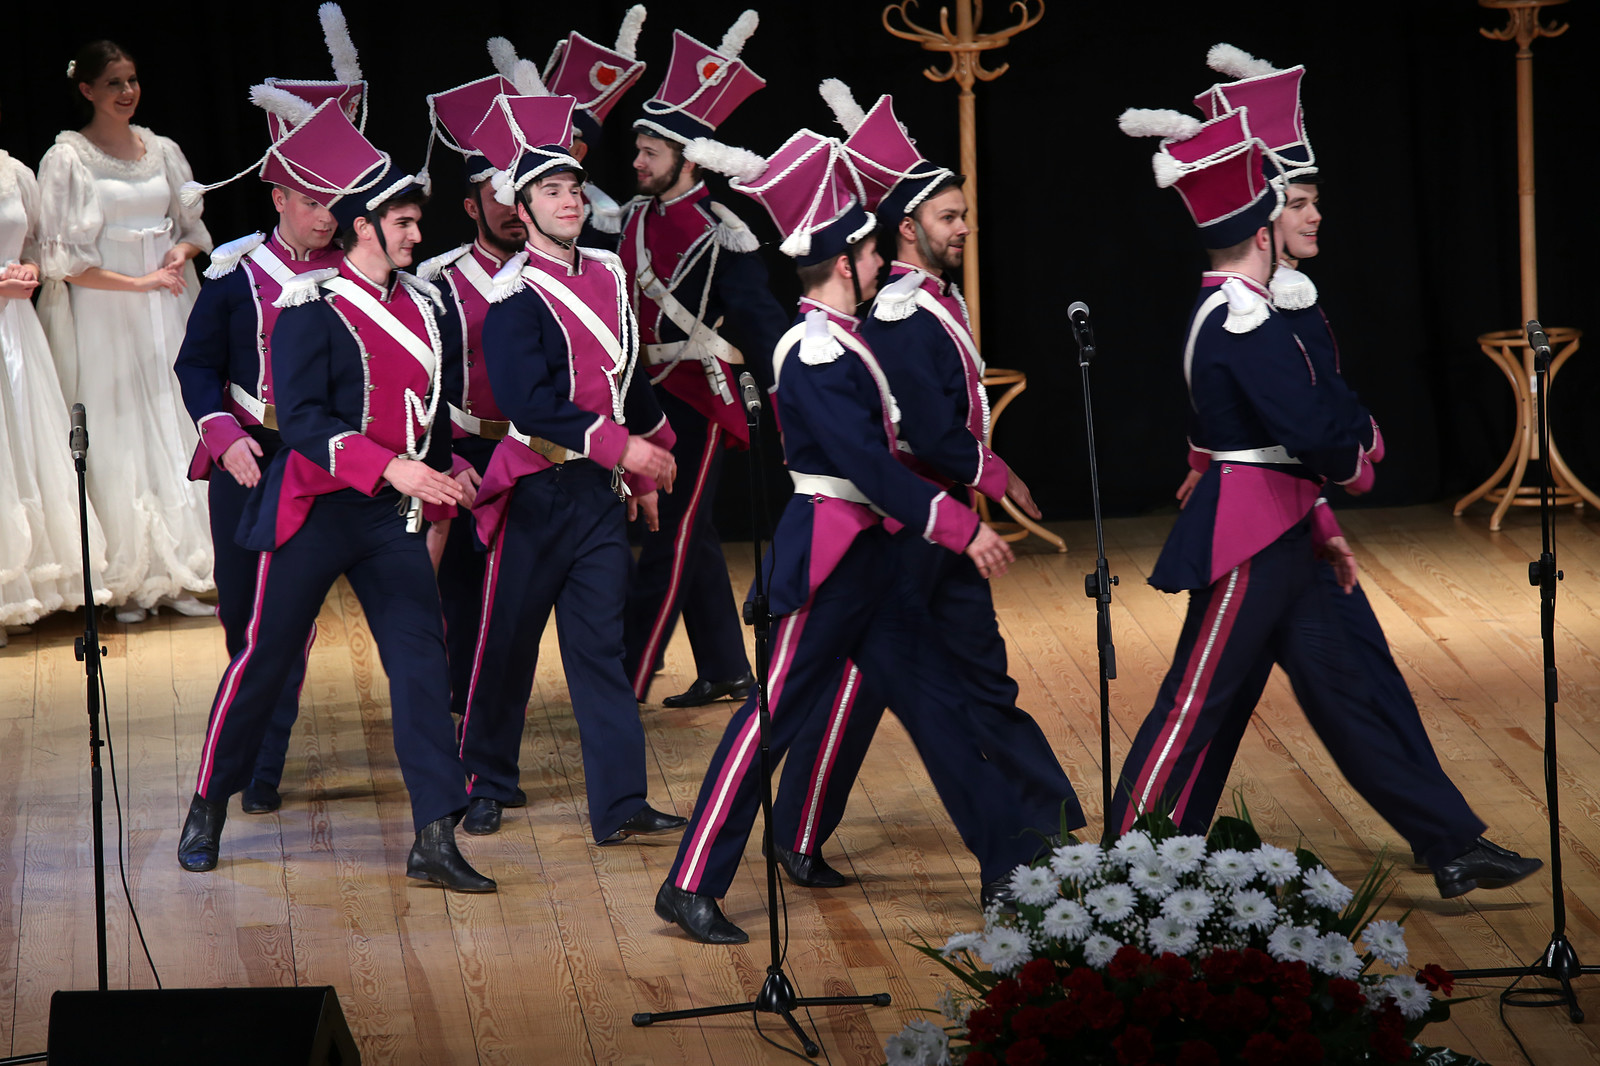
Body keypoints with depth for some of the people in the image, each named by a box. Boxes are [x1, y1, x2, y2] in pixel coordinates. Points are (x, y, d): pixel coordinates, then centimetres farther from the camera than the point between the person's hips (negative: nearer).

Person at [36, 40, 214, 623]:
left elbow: (192, 226, 19)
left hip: (165, 312, 5)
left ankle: (176, 576, 7)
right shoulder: (68, 159, -5)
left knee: (174, 434, 2)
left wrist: (180, 252, -4)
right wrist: (141, 282, -14)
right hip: (102, 315, -5)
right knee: (117, 438, -4)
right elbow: (66, 261, -9)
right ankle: (124, 583, 0)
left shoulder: (162, 152, 10)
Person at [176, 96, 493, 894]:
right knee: (266, 656, 4)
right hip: (315, 508, -5)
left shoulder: (425, 306, 9)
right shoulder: (314, 305, -11)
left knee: (421, 660, -4)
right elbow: (301, 418, -19)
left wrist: (439, 485, 13)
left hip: (393, 515, 5)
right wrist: (389, 467, -28)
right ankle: (209, 806, 22)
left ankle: (436, 840, -5)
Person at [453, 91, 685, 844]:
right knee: (509, 640, 6)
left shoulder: (606, 275, 9)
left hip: (601, 491, 5)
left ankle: (620, 803, -4)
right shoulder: (515, 296, -13)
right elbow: (530, 405, -23)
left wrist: (646, 469, 22)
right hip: (537, 491, -5)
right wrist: (623, 445, -25)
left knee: (599, 643, 1)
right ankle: (486, 784, 22)